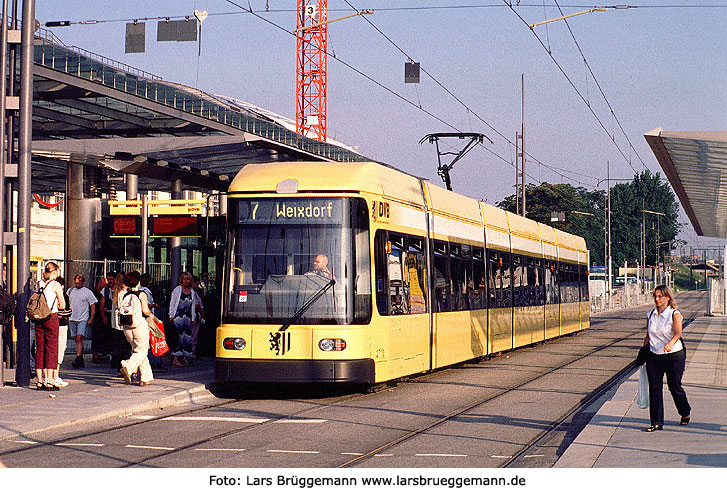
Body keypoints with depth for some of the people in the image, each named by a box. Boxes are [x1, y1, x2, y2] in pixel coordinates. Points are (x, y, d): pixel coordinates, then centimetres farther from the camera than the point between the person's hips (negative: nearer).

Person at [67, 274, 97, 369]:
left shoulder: (87, 292, -1)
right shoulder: (70, 291, 13)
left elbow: (93, 305, -1)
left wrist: (91, 318, -9)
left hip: (83, 319, -5)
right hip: (72, 319, 5)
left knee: (79, 338, -18)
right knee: (77, 340, 8)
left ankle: (78, 359, -24)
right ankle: (81, 361, 14)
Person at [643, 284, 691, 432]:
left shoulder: (674, 315, -8)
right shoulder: (650, 315, 7)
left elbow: (678, 332, -24)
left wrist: (670, 343, -44)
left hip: (674, 356, -4)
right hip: (654, 357, 4)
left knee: (675, 387, 7)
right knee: (654, 388, -4)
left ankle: (685, 413, 35)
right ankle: (657, 422, 1)